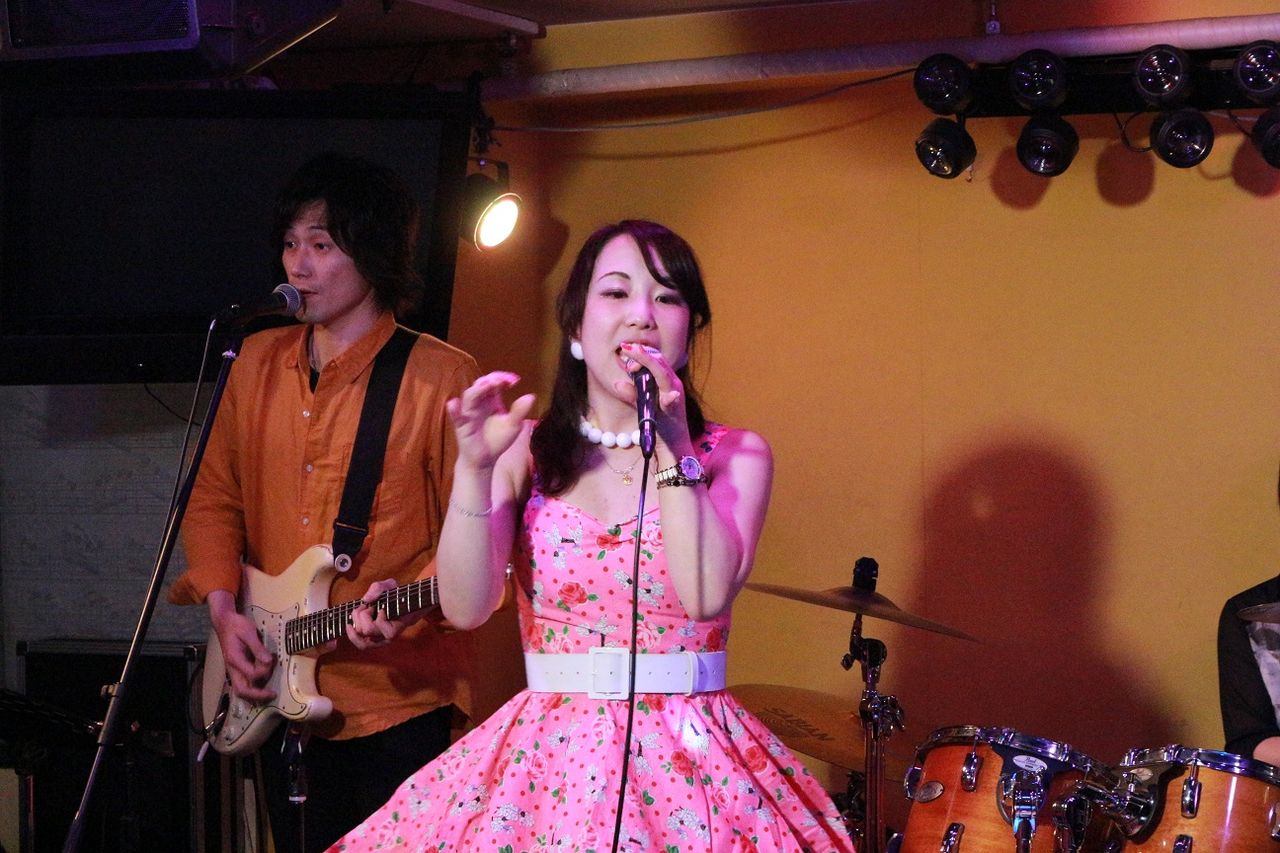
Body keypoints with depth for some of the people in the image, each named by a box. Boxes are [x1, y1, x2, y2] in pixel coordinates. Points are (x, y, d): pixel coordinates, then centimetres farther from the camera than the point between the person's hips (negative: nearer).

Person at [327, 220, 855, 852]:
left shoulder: (735, 456, 3)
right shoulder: (525, 453, 5)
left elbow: (707, 598, -14)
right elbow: (466, 608, -6)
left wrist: (673, 445, -13)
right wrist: (474, 469, -16)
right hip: (545, 759, 1)